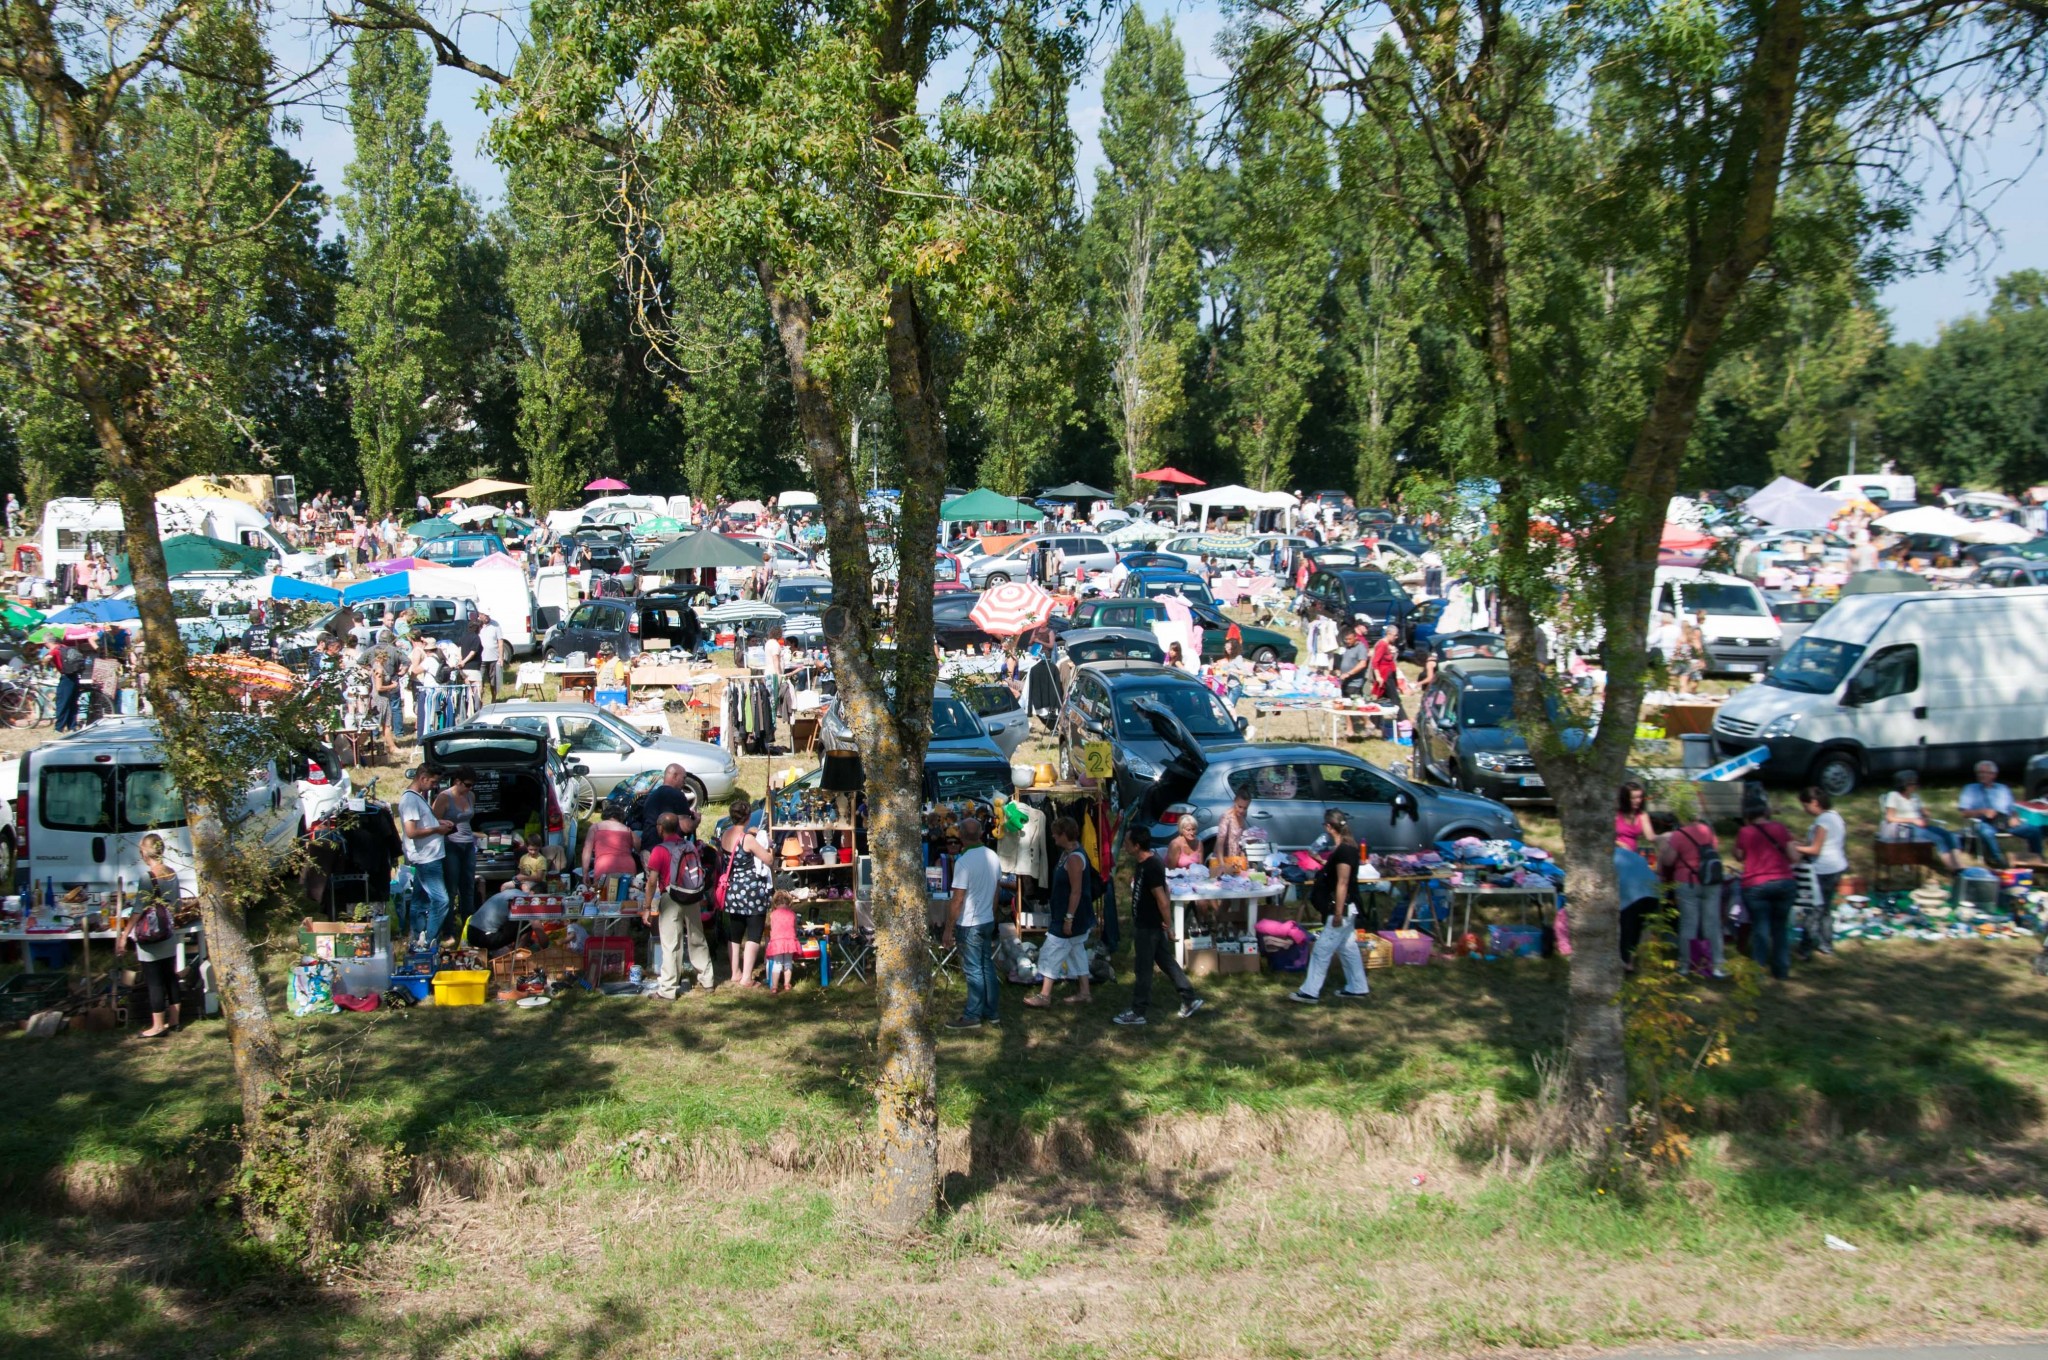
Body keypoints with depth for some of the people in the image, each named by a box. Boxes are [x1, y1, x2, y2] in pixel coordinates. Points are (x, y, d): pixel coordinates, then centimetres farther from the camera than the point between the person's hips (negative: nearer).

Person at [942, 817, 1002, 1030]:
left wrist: (948, 929, -13)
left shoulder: (964, 862, -21)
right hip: (988, 921, 7)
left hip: (969, 924, -7)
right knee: (987, 967, 14)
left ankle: (973, 1016, 9)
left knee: (973, 970, 1)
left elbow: (957, 900, -20)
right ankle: (991, 1013, 22)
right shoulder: (993, 857, 1)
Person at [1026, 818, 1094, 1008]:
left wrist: (1069, 918, -24)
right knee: (1077, 952, 16)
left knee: (1051, 952, -6)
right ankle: (1084, 993, 22)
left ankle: (1045, 996, -1)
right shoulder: (1069, 853, 9)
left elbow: (1076, 891, -25)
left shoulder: (1074, 858, -23)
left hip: (1072, 916, -11)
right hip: (1076, 916, 11)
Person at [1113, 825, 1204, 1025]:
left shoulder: (1151, 867, -26)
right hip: (1144, 924, 10)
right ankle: (1190, 1000, 24)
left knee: (1144, 969, 2)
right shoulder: (1143, 863, 4)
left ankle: (1137, 1012, 12)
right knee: (1166, 962, 16)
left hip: (1149, 926, -10)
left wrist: (1168, 924, -17)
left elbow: (1162, 900, -24)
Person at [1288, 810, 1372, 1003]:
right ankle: (1358, 988, 27)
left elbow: (1342, 884, -23)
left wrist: (1338, 913, -22)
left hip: (1342, 908, -10)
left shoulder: (1343, 851, -23)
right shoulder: (1348, 846, 6)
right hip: (1347, 907, 10)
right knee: (1347, 947, 18)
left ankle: (1310, 992, 3)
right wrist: (1322, 862, 25)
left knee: (1321, 951, -3)